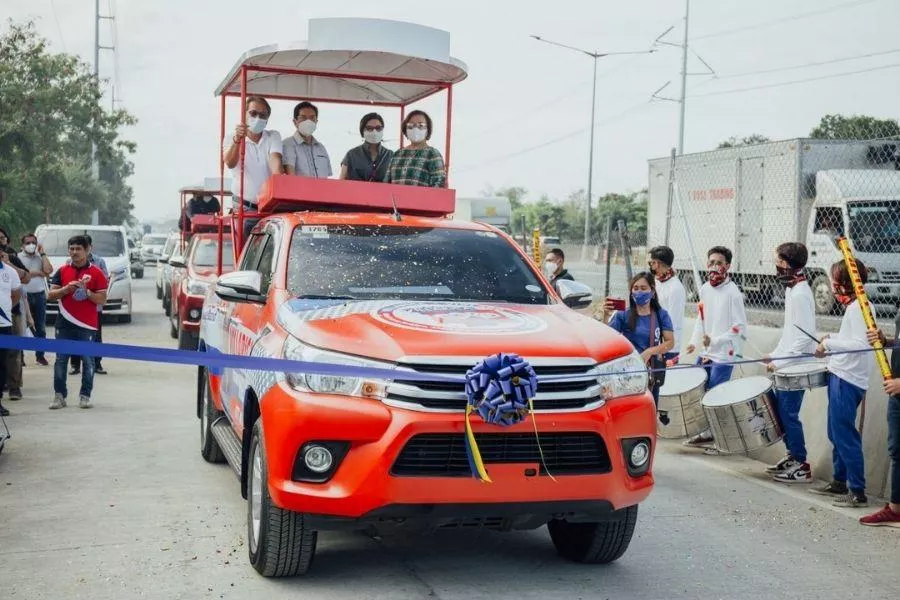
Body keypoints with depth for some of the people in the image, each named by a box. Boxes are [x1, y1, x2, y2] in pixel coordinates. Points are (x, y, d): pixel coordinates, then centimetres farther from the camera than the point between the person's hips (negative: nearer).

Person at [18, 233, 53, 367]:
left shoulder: (40, 257, 9)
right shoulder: (18, 257, 0)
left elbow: (49, 270, -7)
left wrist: (42, 253, -3)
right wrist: (39, 272, -7)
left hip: (39, 295, 3)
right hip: (24, 295, -3)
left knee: (40, 327, 7)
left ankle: (40, 355, 15)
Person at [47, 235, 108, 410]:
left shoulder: (96, 272, 1)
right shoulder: (62, 271, 10)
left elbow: (102, 299, -1)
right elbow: (50, 295, 7)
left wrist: (86, 292, -16)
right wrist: (66, 289, -10)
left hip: (87, 325, -2)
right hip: (65, 323, 2)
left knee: (88, 361, 0)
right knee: (61, 360, 3)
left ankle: (85, 396, 8)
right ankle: (59, 395, 10)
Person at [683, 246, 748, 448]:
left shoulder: (732, 292, -14)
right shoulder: (705, 289, 6)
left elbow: (740, 327, -14)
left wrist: (715, 341, -20)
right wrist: (694, 342, 6)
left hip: (723, 355, -7)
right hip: (705, 353, 7)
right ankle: (706, 433, 24)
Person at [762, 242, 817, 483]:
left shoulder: (800, 294, -19)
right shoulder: (792, 290, 12)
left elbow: (805, 337, -23)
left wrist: (780, 362, -20)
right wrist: (774, 355, 15)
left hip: (795, 367, -10)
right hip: (786, 365, 10)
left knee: (788, 414, -5)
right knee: (780, 410, 15)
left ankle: (801, 466, 2)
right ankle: (792, 456, 26)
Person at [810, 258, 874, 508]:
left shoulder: (858, 307, -16)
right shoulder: (855, 305, 14)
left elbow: (861, 344, -25)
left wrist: (829, 342, -17)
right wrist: (831, 343, 11)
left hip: (847, 381, -10)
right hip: (841, 377, 10)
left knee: (845, 436, -7)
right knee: (837, 434, 18)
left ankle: (858, 492, -3)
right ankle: (839, 482, 28)